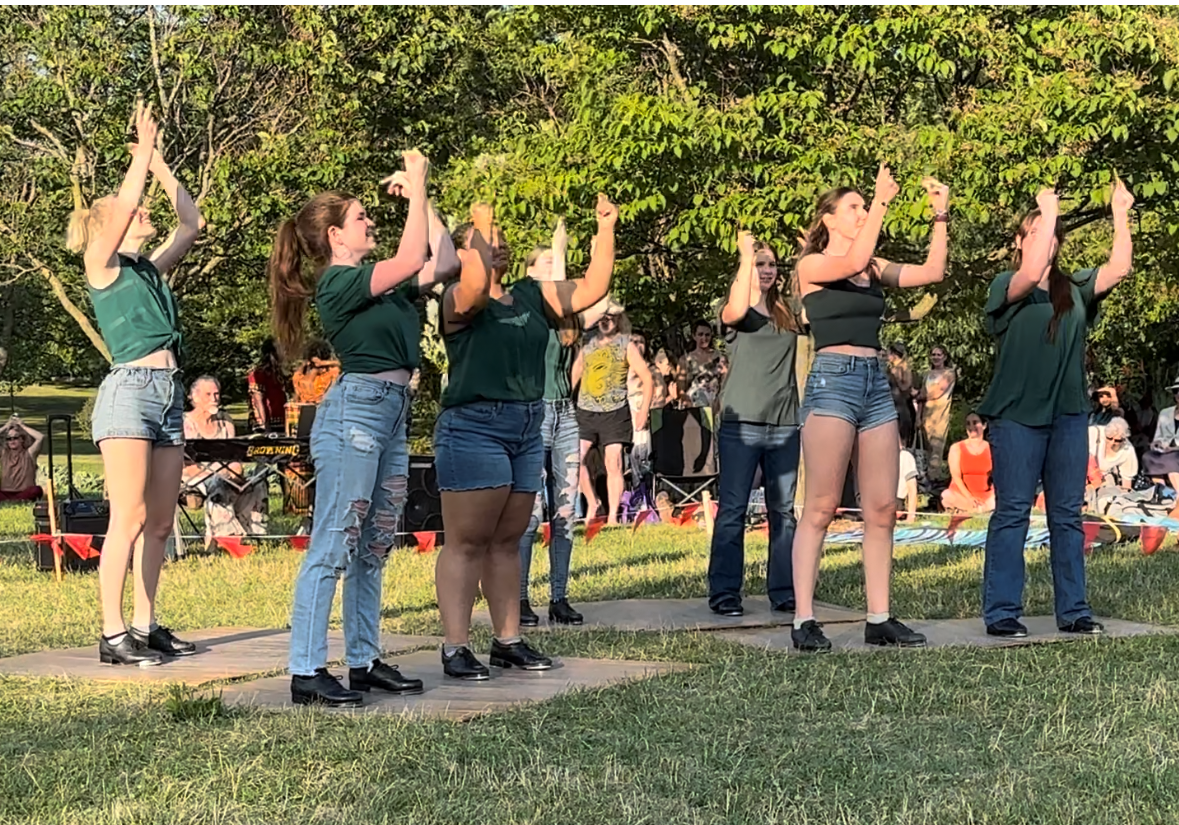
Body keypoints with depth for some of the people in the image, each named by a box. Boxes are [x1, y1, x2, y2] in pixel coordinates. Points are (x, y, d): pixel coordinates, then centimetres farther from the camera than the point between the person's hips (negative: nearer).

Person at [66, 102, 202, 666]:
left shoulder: (150, 268, 21)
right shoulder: (103, 266, 1)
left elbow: (191, 222, 22)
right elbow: (126, 202, -13)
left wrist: (160, 164, 21)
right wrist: (143, 150, -2)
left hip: (169, 393, 8)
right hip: (129, 389, -8)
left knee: (160, 523, 6)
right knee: (128, 519, -11)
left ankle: (145, 625, 11)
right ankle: (113, 634, -10)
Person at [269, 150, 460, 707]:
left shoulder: (379, 282, 18)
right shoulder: (338, 282, -8)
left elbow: (444, 263, 20)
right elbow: (412, 259, -19)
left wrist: (421, 198, 17)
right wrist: (416, 189, -11)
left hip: (391, 412, 10)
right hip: (354, 410, -10)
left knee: (373, 549, 11)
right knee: (332, 548, -10)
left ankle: (364, 662, 17)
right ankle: (306, 672, -9)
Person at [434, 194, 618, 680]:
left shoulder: (532, 298, 16)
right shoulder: (459, 300, -4)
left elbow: (592, 289, 12)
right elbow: (477, 286, -28)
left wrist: (605, 231, 5)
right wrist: (480, 228, -21)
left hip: (527, 429, 7)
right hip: (473, 425, -7)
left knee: (507, 540, 11)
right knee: (467, 542, -7)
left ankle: (508, 640, 17)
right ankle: (456, 648, -5)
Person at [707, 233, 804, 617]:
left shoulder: (790, 310, 13)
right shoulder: (732, 312, 2)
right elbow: (736, 311, -21)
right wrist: (746, 255, -17)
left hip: (785, 423, 4)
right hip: (741, 422, -4)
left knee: (783, 511, 7)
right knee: (732, 510, -3)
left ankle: (784, 592, 13)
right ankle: (724, 593, 1)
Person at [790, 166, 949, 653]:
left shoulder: (874, 269, 17)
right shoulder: (812, 266, 1)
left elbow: (932, 272, 10)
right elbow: (854, 262, -18)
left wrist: (940, 217, 6)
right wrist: (882, 201, -15)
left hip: (876, 382, 6)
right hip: (832, 380, -6)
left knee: (882, 509, 3)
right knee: (821, 508, -8)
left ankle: (879, 619, 8)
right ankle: (804, 621, -7)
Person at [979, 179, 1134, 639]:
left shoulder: (1075, 289, 12)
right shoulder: (1007, 288, -1)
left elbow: (1118, 268, -1)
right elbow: (1031, 273, -22)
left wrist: (1120, 215, -7)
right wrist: (1047, 211, -18)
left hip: (1068, 415, 4)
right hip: (1017, 415, -4)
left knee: (1068, 515, 7)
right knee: (1012, 514, -4)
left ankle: (1073, 611, 12)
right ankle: (1001, 613, -2)